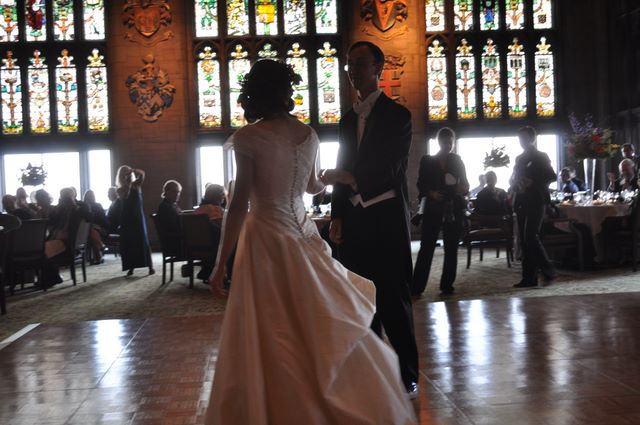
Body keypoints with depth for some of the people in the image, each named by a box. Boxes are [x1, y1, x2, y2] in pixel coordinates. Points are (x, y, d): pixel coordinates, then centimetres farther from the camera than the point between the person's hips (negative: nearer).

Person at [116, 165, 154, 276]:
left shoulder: (136, 185, 3)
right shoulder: (120, 190, 5)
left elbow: (142, 174, -14)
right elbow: (124, 196, -16)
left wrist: (131, 171, -26)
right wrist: (127, 184, -18)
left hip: (138, 215, -1)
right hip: (126, 217, 2)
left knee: (143, 240, -4)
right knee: (128, 242, 1)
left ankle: (150, 266, -4)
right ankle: (130, 268, 7)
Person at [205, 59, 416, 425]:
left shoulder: (249, 137, -9)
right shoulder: (307, 134, 6)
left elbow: (240, 203, -13)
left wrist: (221, 263, -9)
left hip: (267, 242, -6)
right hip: (303, 237, 6)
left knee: (272, 344, 2)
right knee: (323, 329, 15)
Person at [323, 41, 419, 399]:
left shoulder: (397, 115, -1)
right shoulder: (348, 120, 16)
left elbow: (388, 171, -10)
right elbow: (345, 172, 16)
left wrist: (347, 177, -13)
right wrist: (337, 217, 7)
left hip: (388, 219, -5)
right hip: (355, 221, 6)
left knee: (394, 301, -2)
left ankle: (407, 377, 7)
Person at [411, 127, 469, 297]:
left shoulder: (457, 160, 11)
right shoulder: (427, 161, 7)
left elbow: (465, 183, 8)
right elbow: (421, 184, 2)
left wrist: (463, 188, -14)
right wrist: (431, 193, -17)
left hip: (453, 209, 2)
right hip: (432, 209, -2)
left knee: (451, 248, 3)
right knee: (426, 247, -8)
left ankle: (447, 285, 10)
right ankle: (416, 286, -9)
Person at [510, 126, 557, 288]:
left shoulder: (541, 157, 1)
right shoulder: (520, 158, 19)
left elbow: (551, 176, -6)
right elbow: (514, 178, 24)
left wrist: (533, 183, -17)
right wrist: (515, 185, 1)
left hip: (536, 201, -6)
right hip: (522, 202, 7)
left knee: (531, 236, -17)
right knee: (524, 240, 3)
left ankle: (548, 270, -4)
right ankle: (529, 278, 4)